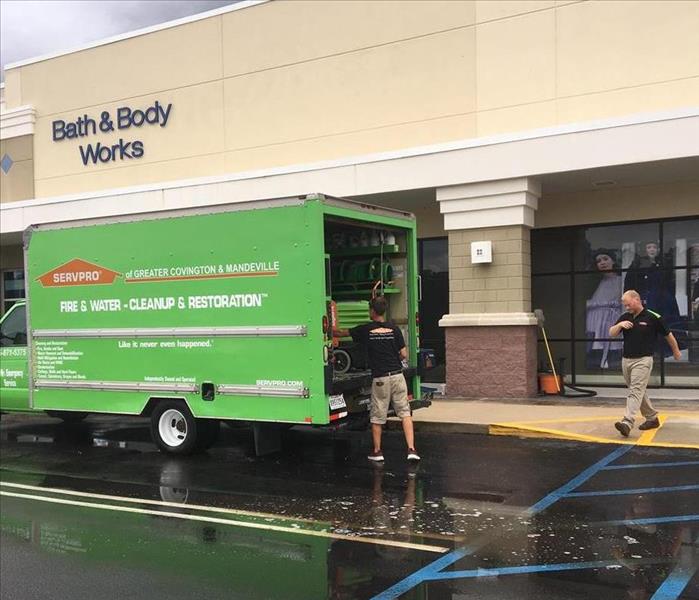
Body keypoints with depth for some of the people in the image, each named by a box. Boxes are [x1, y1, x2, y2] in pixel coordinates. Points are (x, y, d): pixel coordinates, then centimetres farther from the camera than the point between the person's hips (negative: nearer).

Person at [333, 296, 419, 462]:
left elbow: (341, 333, 14)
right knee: (405, 413, 6)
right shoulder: (394, 329, 3)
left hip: (379, 378, -1)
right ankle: (411, 449, -3)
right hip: (397, 375, 1)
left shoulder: (365, 330, 0)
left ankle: (377, 451, 19)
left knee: (377, 417, 11)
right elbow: (404, 355, 3)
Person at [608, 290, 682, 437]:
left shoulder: (653, 317, -8)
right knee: (639, 392, 15)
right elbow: (611, 333, 3)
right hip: (626, 360, 6)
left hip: (643, 360, -6)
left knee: (636, 391, -16)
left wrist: (676, 352, 16)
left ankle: (627, 423, -27)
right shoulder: (625, 317, 7)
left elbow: (668, 335, 5)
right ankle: (652, 418, 29)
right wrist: (619, 325, -17)